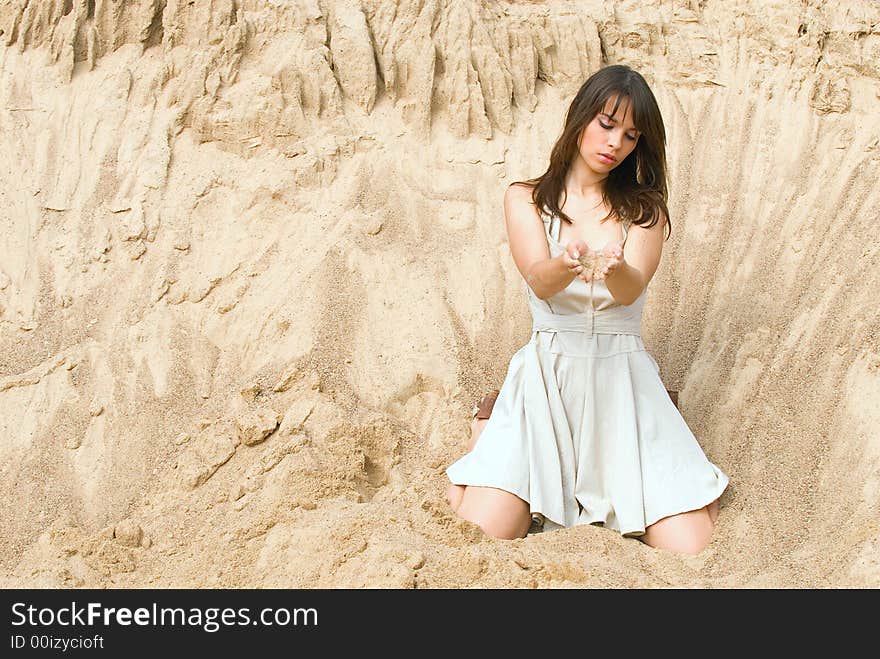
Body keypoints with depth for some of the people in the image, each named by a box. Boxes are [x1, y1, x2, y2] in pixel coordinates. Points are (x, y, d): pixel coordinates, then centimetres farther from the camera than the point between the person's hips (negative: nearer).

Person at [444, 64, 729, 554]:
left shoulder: (644, 208, 8)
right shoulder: (526, 198, 6)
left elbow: (631, 289, -12)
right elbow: (539, 282, -12)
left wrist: (614, 267, -37)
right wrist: (568, 264, -37)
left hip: (624, 379, 1)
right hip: (546, 377, -1)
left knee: (690, 548, -14)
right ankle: (487, 435, 14)